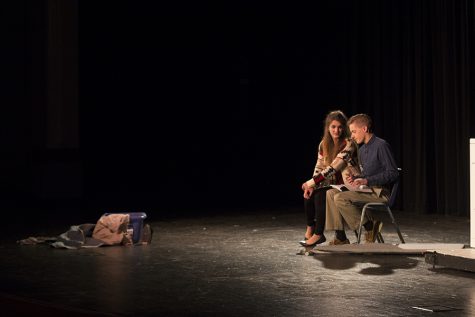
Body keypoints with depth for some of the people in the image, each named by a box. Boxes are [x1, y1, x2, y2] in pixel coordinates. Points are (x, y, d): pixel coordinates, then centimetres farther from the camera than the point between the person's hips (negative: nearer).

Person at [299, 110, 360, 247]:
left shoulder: (348, 144, -17)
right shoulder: (324, 144, 6)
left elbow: (334, 167, -25)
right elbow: (319, 167, 5)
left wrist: (312, 182, -27)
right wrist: (311, 185, -14)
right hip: (333, 183, 7)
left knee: (320, 195, -27)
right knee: (309, 194, -17)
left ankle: (318, 234, -18)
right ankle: (310, 229, -5)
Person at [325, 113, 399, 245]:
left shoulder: (381, 145, -10)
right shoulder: (362, 150, 19)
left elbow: (393, 173, -16)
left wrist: (366, 180, -20)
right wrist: (355, 178, 3)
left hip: (380, 193, -9)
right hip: (367, 190, 9)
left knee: (340, 198, -24)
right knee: (331, 193, -7)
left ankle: (370, 227, -10)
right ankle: (340, 237, -11)